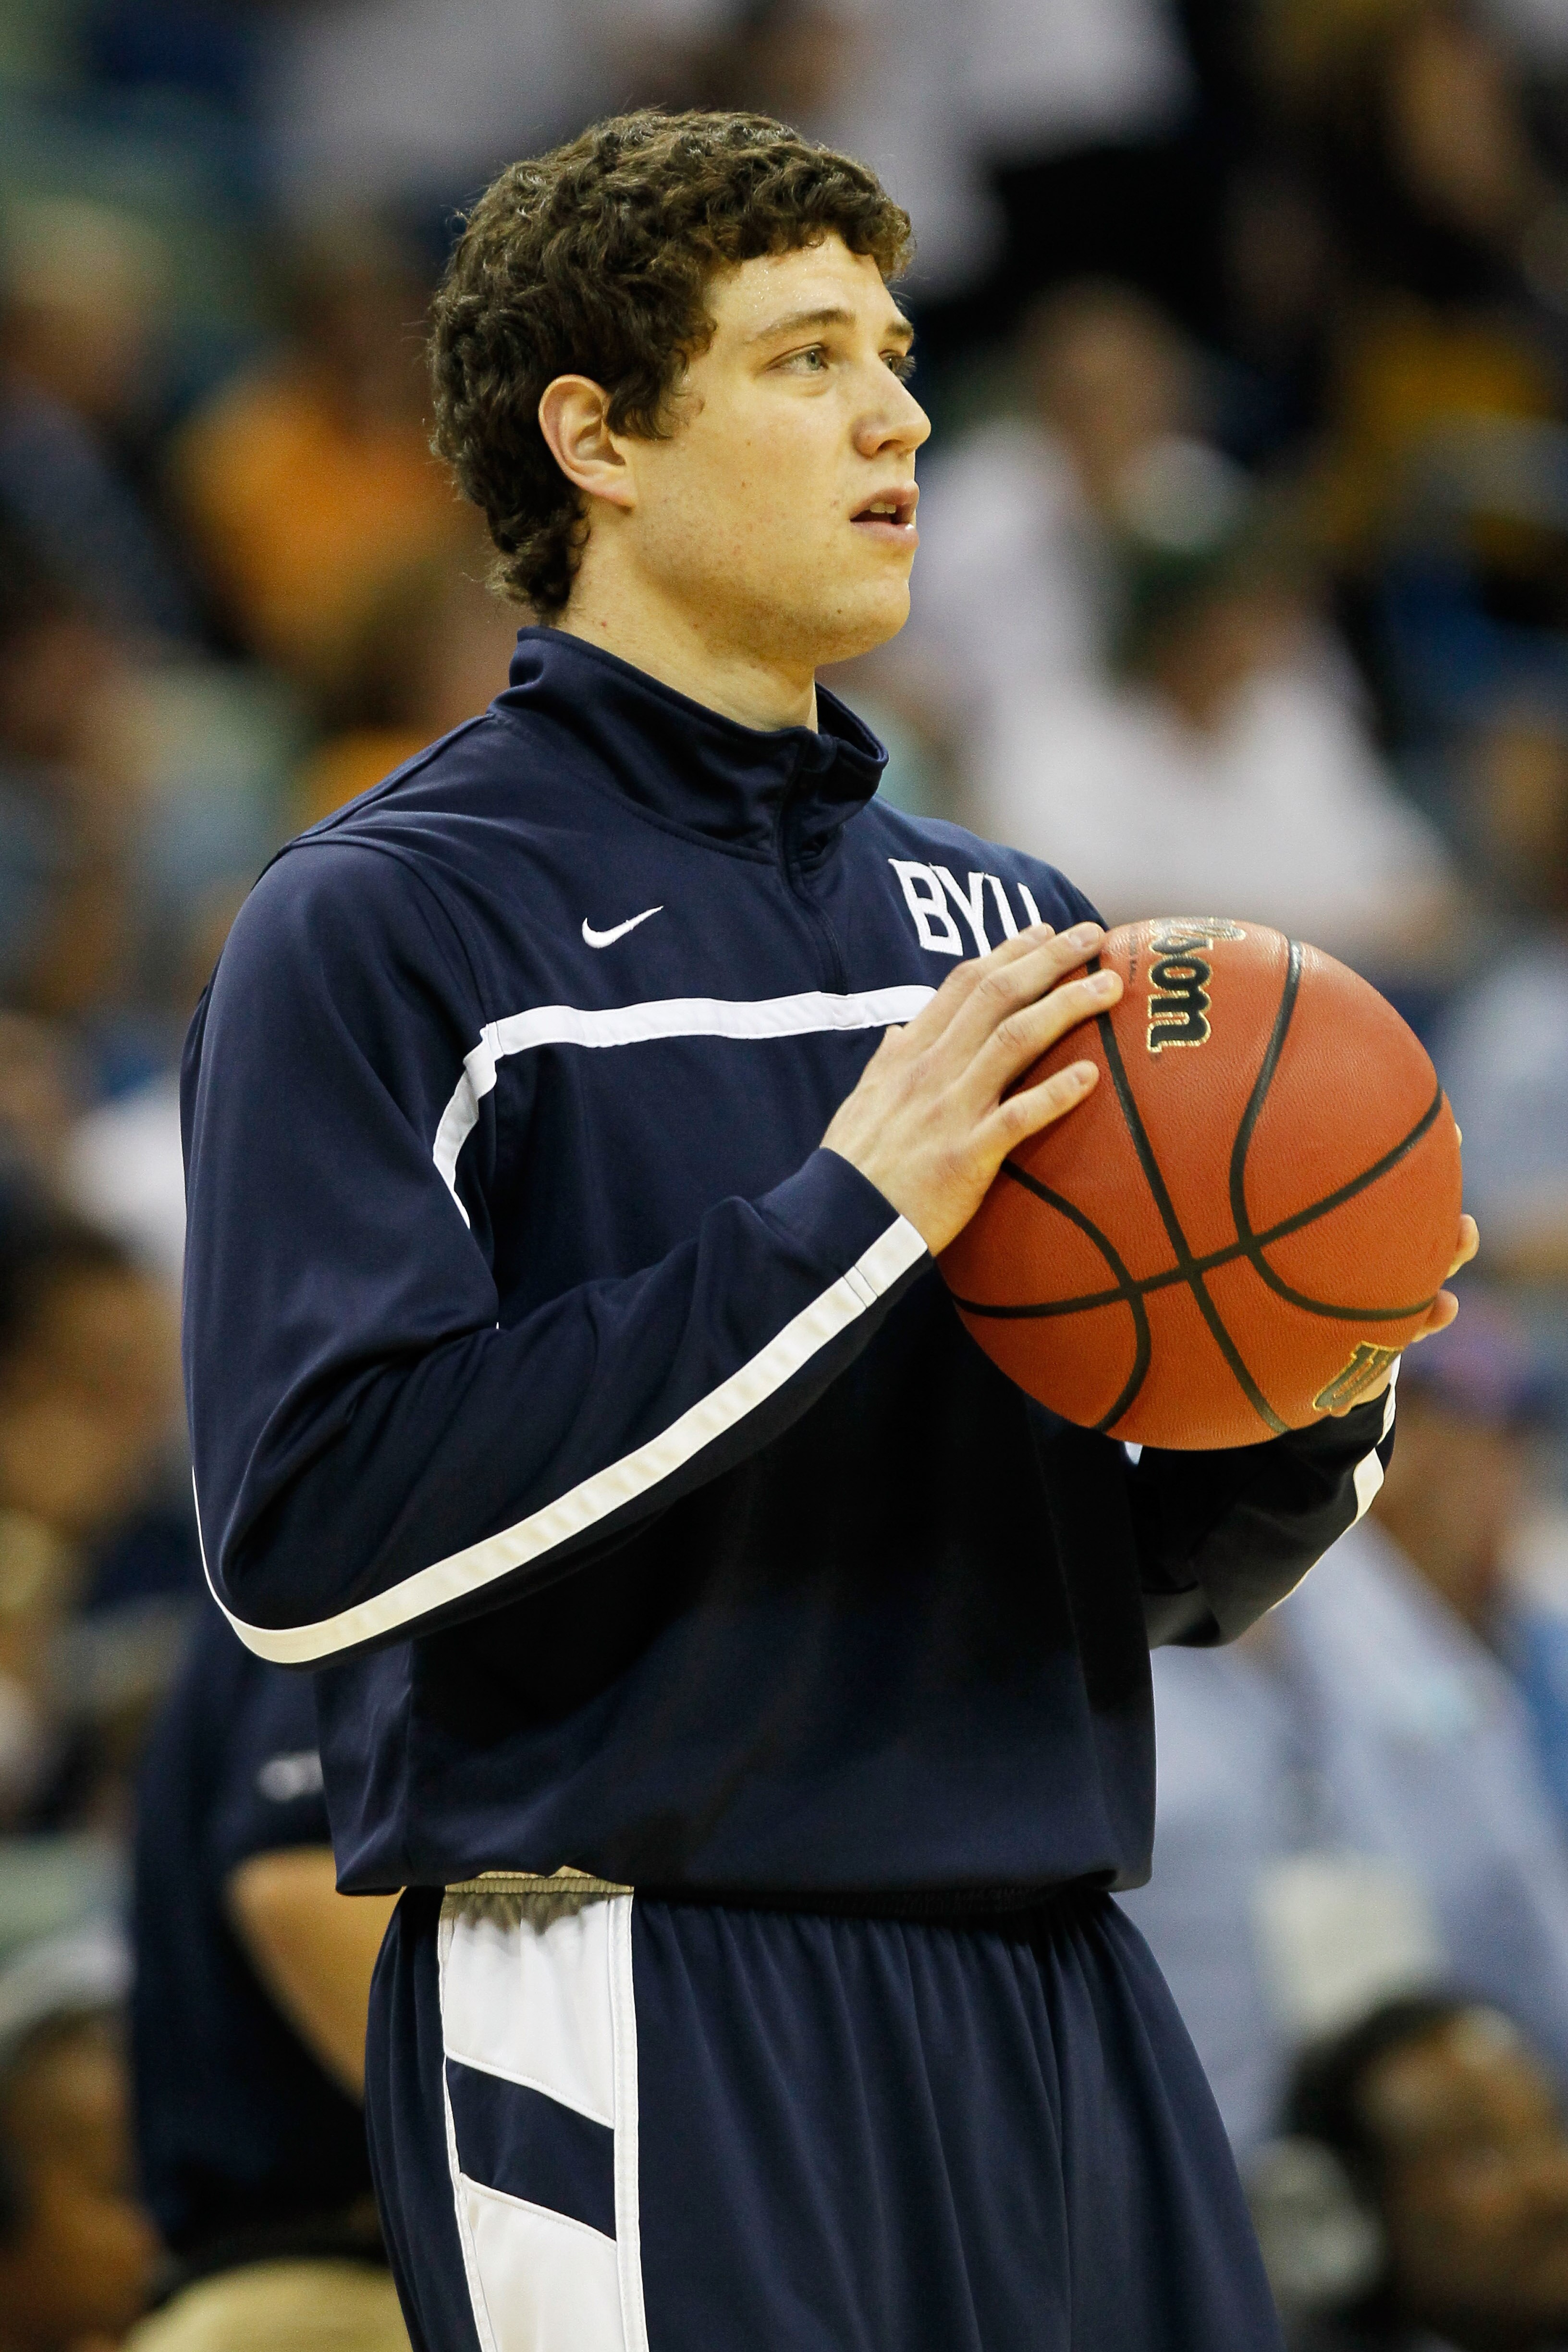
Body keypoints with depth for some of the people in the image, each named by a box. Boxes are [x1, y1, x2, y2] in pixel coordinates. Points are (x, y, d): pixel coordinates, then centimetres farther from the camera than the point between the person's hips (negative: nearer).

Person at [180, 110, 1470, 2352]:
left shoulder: (1008, 924, 16)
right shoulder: (382, 921, -4)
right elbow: (309, 1528, -17)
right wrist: (844, 1220, -18)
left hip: (1056, 2000, 6)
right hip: (643, 2035, -6)